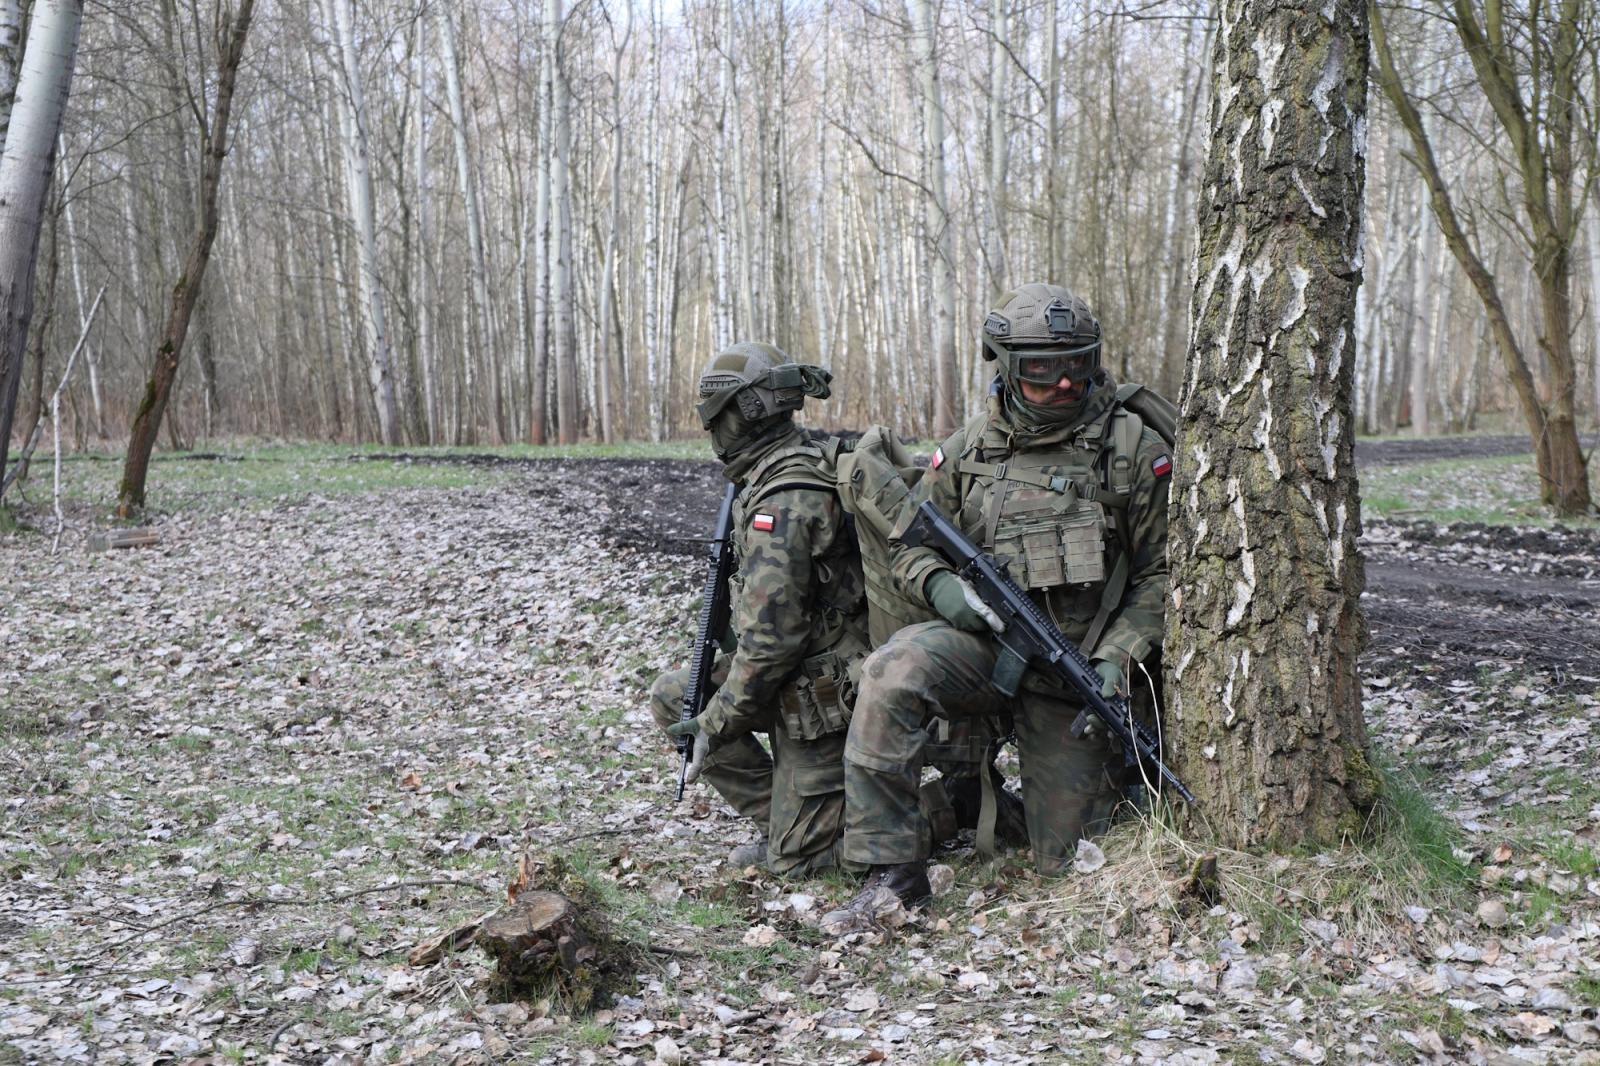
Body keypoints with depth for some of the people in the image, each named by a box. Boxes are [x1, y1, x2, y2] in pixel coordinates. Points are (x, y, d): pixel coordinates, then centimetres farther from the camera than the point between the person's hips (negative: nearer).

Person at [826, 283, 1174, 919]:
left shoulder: (1134, 449, -4)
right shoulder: (968, 450, 2)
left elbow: (1161, 572, -2)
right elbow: (910, 547, 11)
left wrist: (1115, 659, -14)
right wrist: (942, 586, -13)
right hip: (984, 640, 1)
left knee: (1064, 862, 4)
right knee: (892, 674, -33)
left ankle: (1115, 772, 40)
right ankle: (893, 872, -24)